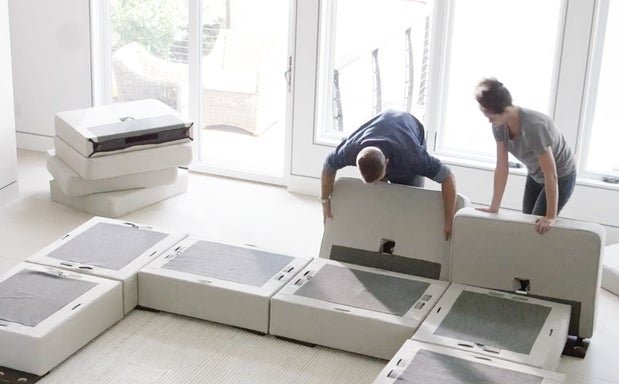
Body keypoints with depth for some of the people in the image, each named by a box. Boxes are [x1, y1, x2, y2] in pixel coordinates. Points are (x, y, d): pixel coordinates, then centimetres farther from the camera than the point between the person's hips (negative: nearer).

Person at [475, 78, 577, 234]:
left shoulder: (534, 127, -39)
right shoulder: (500, 125, -19)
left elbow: (551, 175, -33)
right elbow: (501, 167, -13)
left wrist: (551, 217, -30)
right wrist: (494, 208, -13)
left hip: (561, 176, -7)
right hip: (535, 175, 7)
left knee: (537, 228, -8)